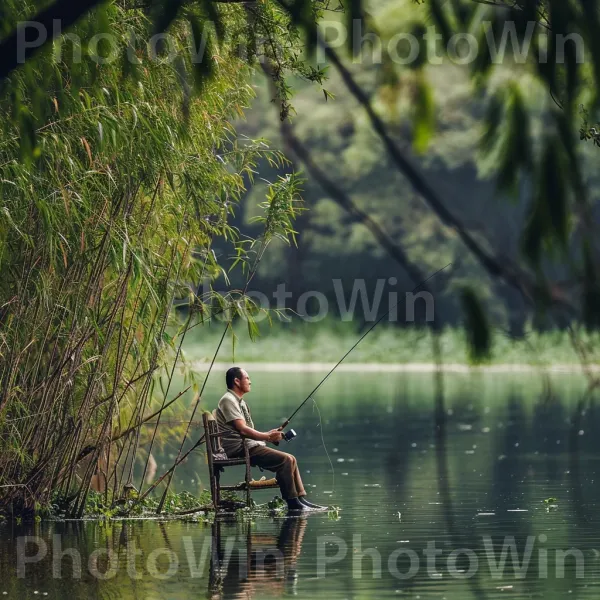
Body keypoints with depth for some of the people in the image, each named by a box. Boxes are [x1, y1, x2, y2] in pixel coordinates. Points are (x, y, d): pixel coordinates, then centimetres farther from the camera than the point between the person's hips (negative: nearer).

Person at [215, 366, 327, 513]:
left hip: (249, 445, 10)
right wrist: (267, 437, -28)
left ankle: (302, 499, 1)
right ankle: (293, 504, -17)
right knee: (285, 460, -20)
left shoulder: (239, 401, 23)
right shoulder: (228, 400, -10)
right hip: (239, 449, -10)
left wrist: (268, 434, 7)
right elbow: (242, 429, -21)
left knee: (290, 459, 4)